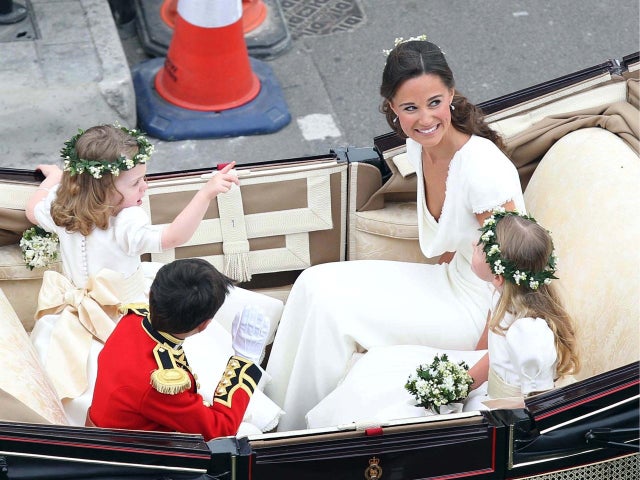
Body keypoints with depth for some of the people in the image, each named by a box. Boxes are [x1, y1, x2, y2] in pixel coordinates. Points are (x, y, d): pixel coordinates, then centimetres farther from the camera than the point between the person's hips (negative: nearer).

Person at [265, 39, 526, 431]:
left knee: (332, 308, -16)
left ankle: (304, 436, 1)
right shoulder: (421, 146, -3)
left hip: (481, 309, -8)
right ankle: (278, 410, 5)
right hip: (449, 281, 8)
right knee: (316, 284, -5)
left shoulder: (484, 169, -28)